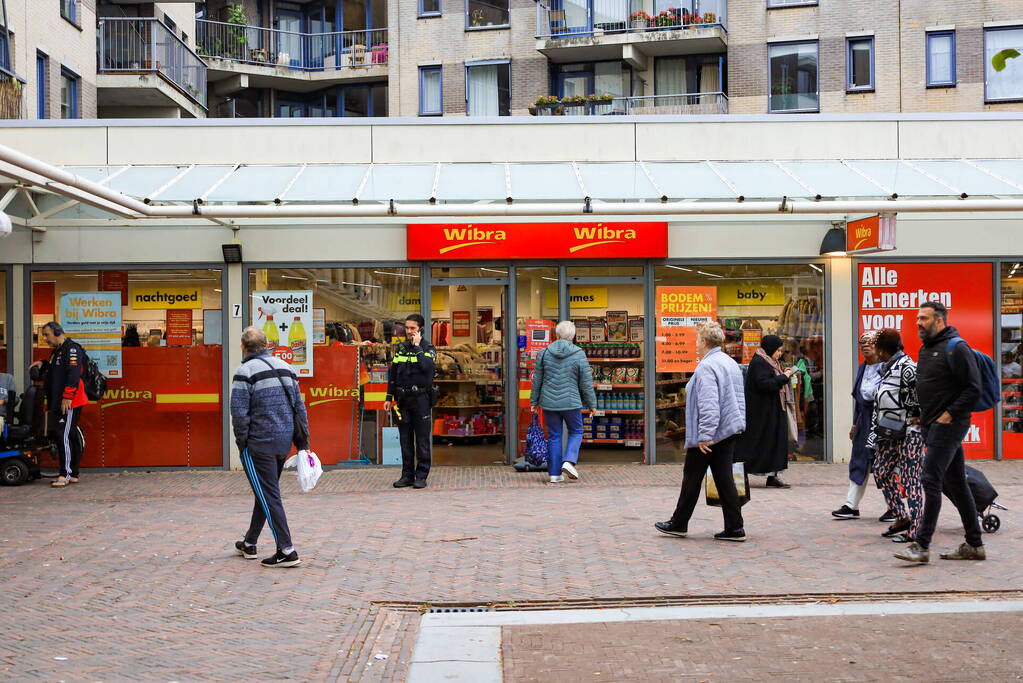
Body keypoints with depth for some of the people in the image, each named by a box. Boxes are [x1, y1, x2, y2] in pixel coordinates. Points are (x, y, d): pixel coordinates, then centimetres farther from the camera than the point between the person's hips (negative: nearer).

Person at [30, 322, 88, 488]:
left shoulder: (71, 349, -10)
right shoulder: (57, 351, 22)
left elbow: (74, 374, -20)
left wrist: (67, 397, -24)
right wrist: (43, 364, 16)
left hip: (69, 403, -10)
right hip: (58, 402, 10)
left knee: (64, 435, -14)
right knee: (72, 436, 12)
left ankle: (65, 474, -15)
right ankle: (73, 474, 16)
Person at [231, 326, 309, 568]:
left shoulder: (245, 371, -10)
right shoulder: (285, 367, 10)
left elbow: (239, 412, -17)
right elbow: (299, 407, 10)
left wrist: (242, 442, -5)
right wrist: (303, 443, 13)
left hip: (258, 444, -7)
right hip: (284, 441, 7)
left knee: (269, 495, -3)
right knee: (265, 492, 18)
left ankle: (287, 551, -6)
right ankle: (249, 544, 31)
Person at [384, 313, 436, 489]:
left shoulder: (428, 348, -1)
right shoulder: (400, 348, 13)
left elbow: (426, 366, -22)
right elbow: (392, 374, 16)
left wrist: (417, 346, -15)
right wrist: (389, 397, 11)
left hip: (421, 399, -4)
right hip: (402, 399, 5)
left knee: (422, 438, -2)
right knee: (405, 439, 7)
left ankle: (421, 476, 3)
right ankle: (407, 475, 13)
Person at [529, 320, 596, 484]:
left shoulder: (545, 352, -1)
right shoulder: (579, 355, -8)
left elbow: (537, 379, 4)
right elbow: (586, 383, -6)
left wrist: (534, 401, 13)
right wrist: (591, 403, 6)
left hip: (549, 402, 2)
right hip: (571, 402, -2)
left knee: (554, 436, 9)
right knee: (576, 432, 15)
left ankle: (555, 474, 10)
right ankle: (569, 461, -6)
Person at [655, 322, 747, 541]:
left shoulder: (706, 367, -17)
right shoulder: (731, 363, 13)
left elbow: (709, 405, -25)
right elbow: (739, 398, 20)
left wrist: (704, 436, -24)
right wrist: (740, 424, 24)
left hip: (708, 435, -8)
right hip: (730, 431, 9)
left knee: (692, 478, 4)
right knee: (724, 479, 9)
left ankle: (679, 523, 16)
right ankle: (734, 528, 7)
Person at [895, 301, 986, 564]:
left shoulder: (956, 348, -11)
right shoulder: (926, 349, 17)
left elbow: (974, 388, -16)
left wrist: (949, 414, -17)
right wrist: (924, 415, 15)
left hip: (949, 424, -9)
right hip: (932, 424, 9)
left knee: (931, 479, -13)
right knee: (956, 484, 12)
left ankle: (921, 545, -12)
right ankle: (974, 545, 18)